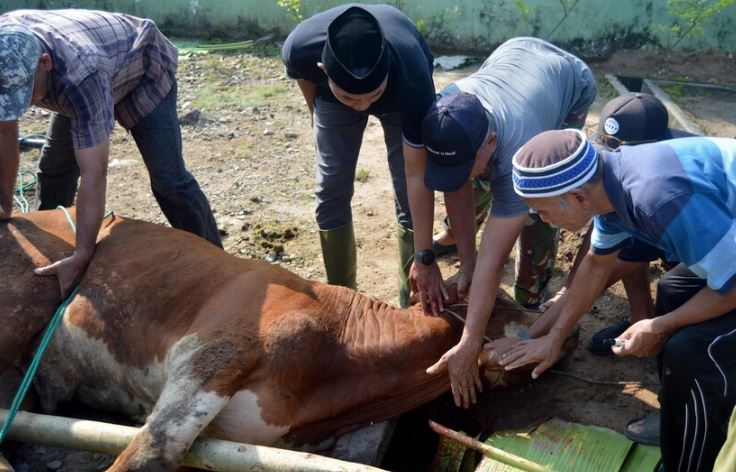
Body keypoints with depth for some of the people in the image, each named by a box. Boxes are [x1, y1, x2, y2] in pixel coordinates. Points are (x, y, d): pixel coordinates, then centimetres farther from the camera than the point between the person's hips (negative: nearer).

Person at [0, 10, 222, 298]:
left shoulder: (81, 74, -46)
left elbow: (93, 174, -45)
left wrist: (81, 257, -45)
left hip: (143, 74, -6)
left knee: (167, 178, -16)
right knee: (54, 165, 9)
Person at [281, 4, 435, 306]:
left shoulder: (413, 79, -45)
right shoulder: (300, 48, -40)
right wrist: (314, 112, 8)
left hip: (401, 97, -2)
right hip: (332, 96, 2)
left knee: (409, 197, -8)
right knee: (331, 194, -1)